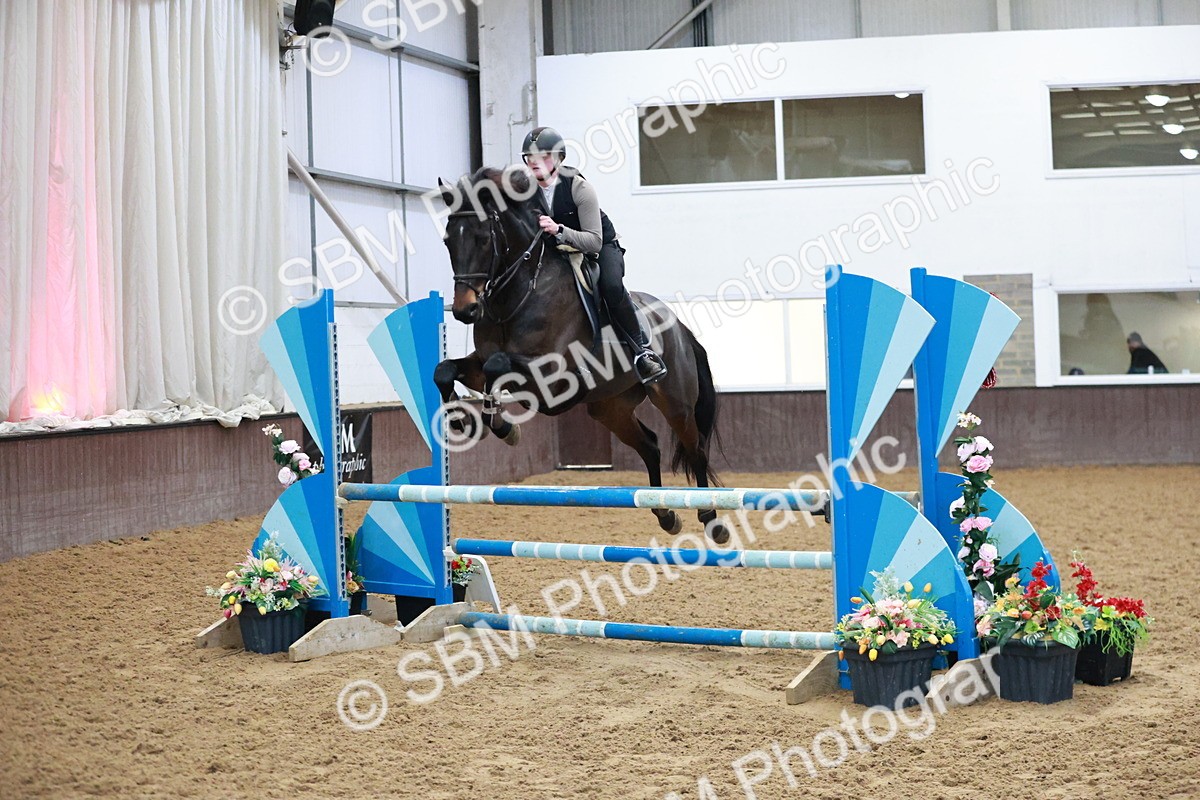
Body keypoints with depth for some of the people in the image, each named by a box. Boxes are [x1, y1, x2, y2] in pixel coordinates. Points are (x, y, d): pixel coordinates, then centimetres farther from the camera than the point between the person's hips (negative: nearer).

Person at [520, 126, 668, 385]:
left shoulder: (579, 187, -26)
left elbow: (594, 241, -32)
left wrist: (559, 230, -47)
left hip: (602, 247, -5)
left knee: (611, 286, -35)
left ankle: (641, 349, -20)